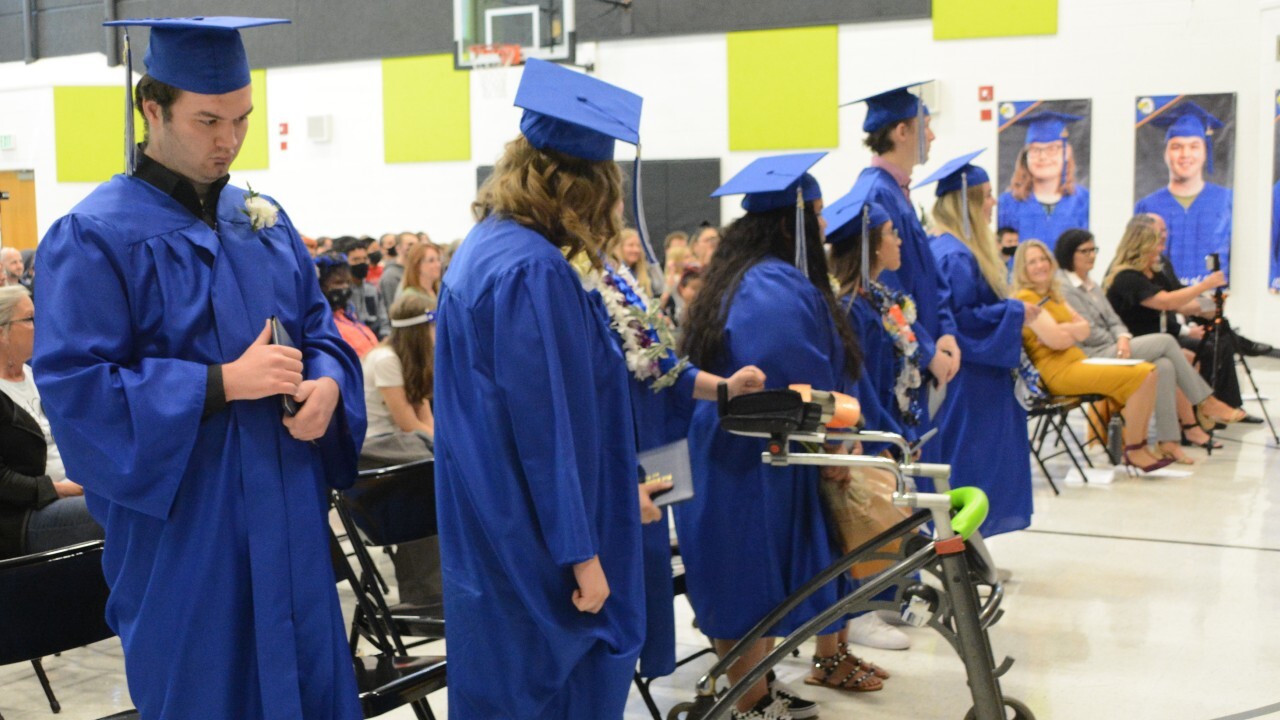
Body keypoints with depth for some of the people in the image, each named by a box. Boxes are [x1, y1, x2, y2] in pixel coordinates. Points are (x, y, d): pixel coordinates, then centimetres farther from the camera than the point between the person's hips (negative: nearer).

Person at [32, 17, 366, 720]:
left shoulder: (264, 220, 10)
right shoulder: (93, 237, -10)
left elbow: (319, 329, 15)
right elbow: (73, 386, -16)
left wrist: (327, 384, -8)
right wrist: (222, 383, -22)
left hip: (288, 514, 6)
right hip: (183, 526, -6)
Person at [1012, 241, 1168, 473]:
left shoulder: (1053, 295, 19)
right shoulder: (1026, 298, -10)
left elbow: (1084, 329, 9)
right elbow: (1056, 340, -18)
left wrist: (1064, 329, -11)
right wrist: (1073, 330, 2)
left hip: (1077, 362, 9)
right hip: (1058, 371, -9)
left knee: (1148, 372, 1)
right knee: (1141, 377, -17)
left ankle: (1139, 443, 5)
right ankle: (1133, 451, -6)